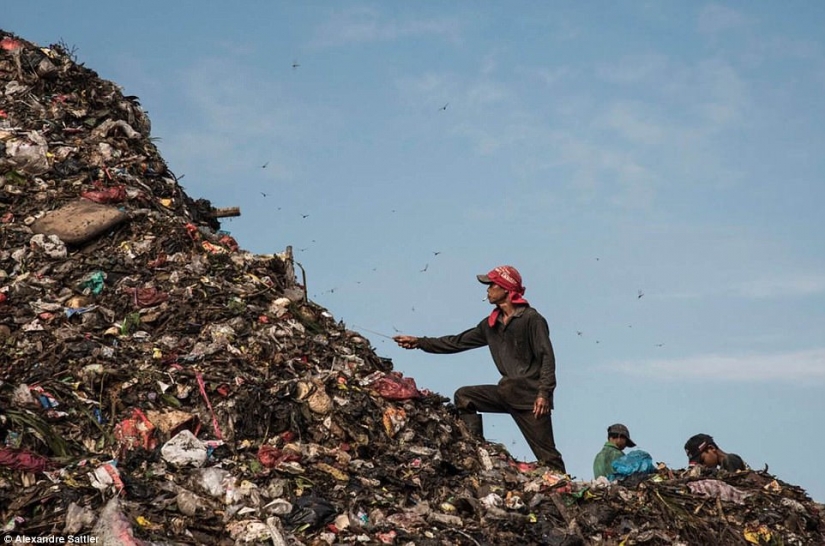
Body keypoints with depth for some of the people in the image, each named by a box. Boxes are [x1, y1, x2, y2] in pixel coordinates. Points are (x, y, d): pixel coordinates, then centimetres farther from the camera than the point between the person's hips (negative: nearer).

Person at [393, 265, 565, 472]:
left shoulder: (531, 318, -7)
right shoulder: (491, 324, 14)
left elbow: (547, 357, -12)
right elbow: (458, 342, 18)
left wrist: (544, 393, -22)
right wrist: (419, 342, 15)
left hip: (531, 394, -7)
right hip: (507, 392, 7)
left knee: (546, 454, -9)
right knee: (464, 396, 3)